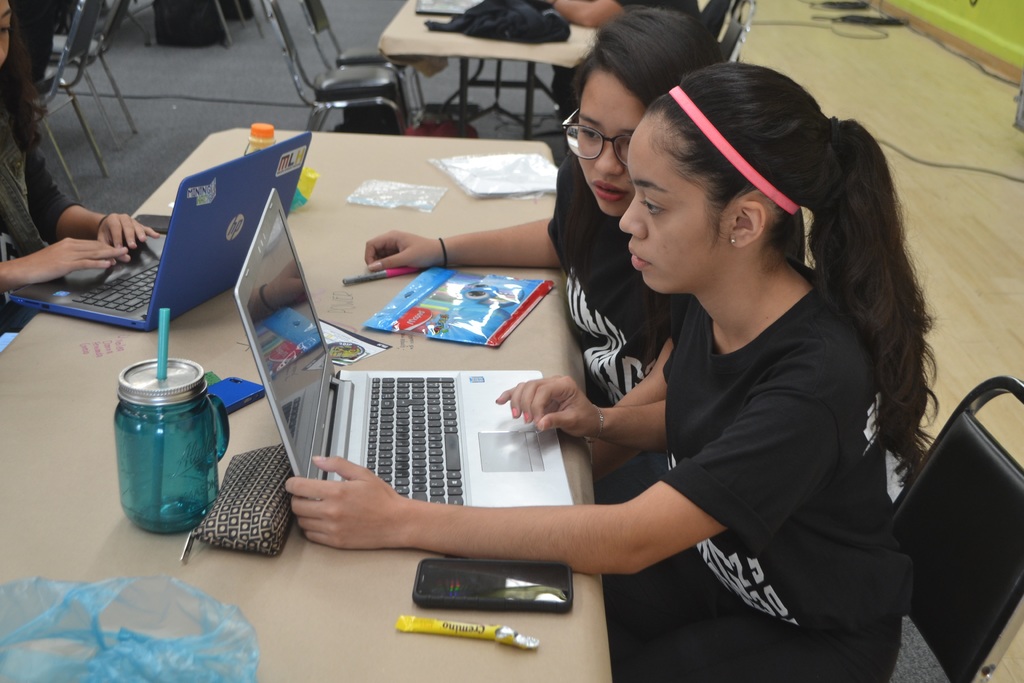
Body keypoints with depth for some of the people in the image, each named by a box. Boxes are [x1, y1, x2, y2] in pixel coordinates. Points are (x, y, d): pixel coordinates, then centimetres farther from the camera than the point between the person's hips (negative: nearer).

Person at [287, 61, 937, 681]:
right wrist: (598, 420, -11)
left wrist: (400, 521, -37)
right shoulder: (705, 298, -12)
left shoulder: (817, 379, -36)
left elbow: (627, 540, -37)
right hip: (711, 558, 6)